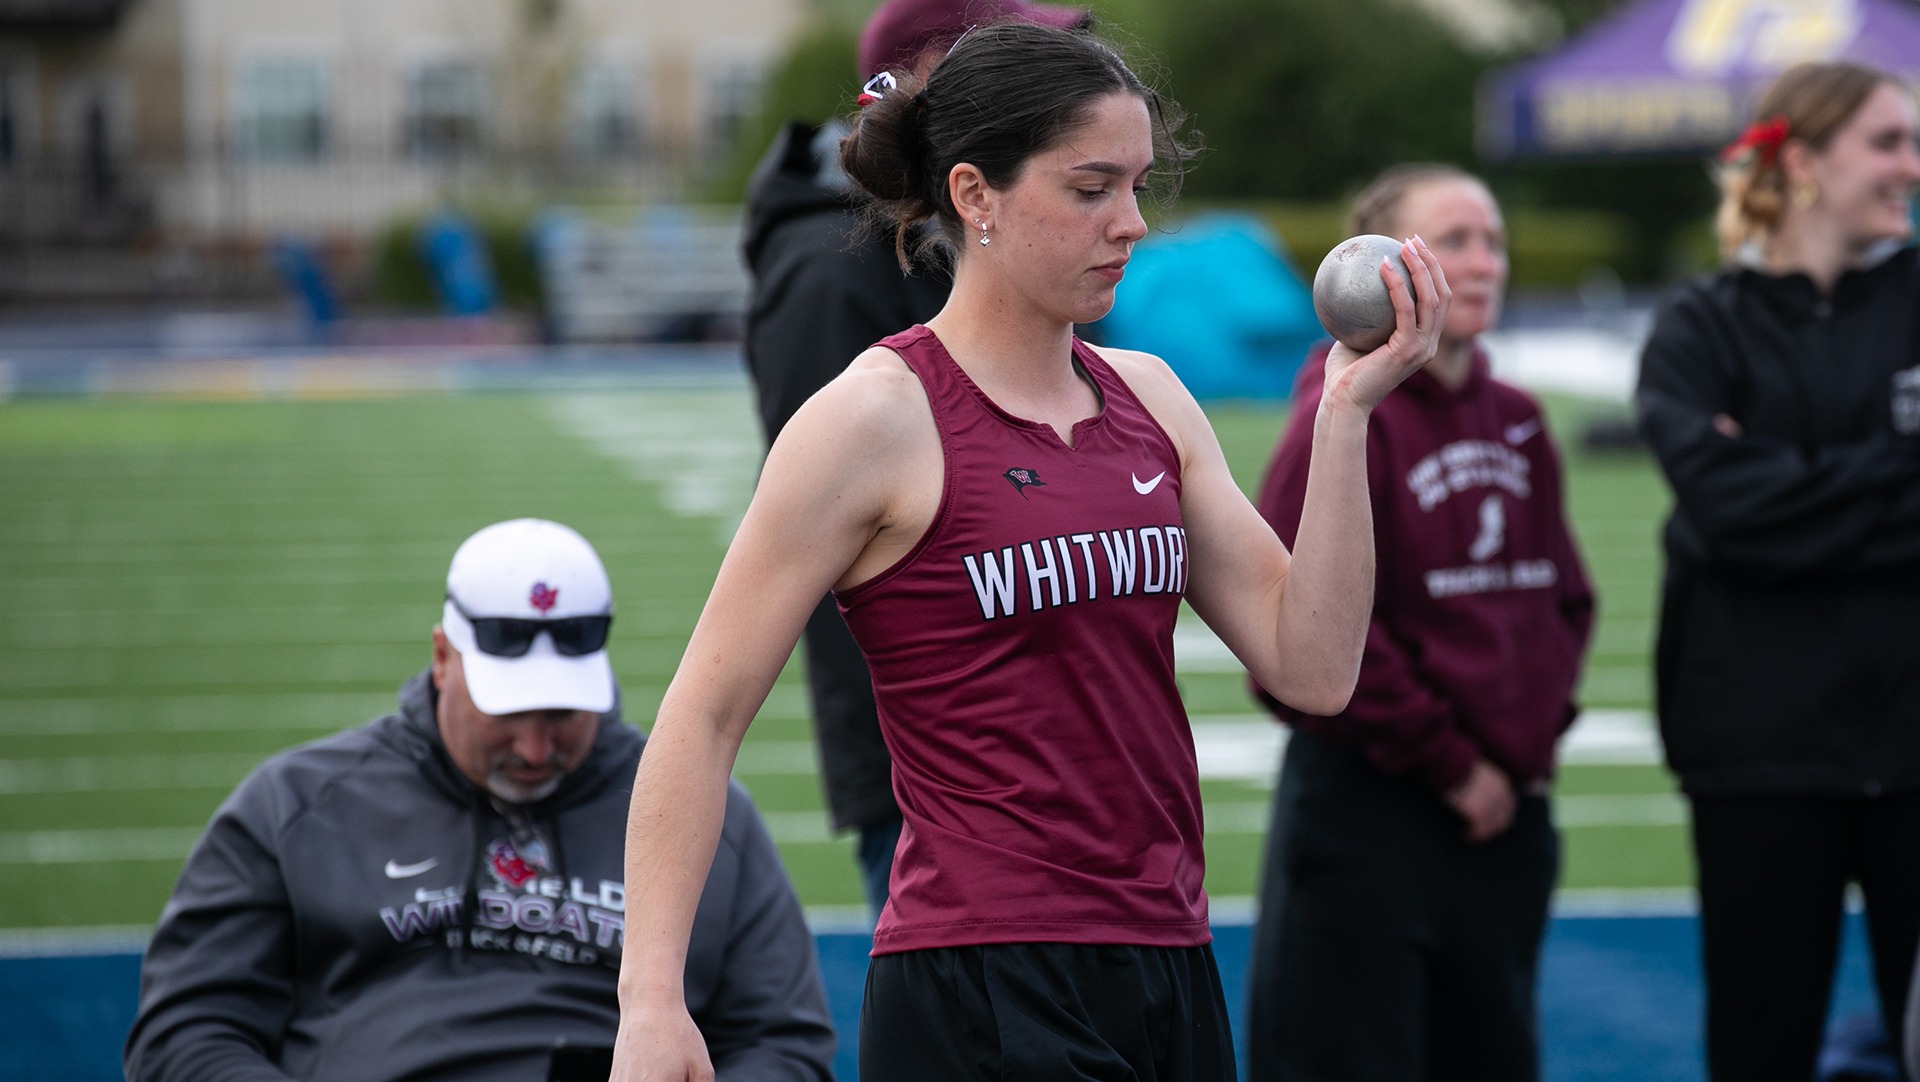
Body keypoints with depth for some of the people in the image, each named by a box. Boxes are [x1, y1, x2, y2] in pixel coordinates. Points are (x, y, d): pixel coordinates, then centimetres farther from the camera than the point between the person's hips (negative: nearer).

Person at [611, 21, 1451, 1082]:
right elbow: (706, 715, -6)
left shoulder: (1147, 398, 11)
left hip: (1170, 983, 7)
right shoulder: (876, 420, -7)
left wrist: (1345, 412, -1)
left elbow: (1312, 665, 7)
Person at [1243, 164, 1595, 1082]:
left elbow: (1563, 596, 20)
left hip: (1507, 813, 7)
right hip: (1366, 809, -7)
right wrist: (1447, 763, -12)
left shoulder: (1516, 423, 11)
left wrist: (1538, 725, 4)